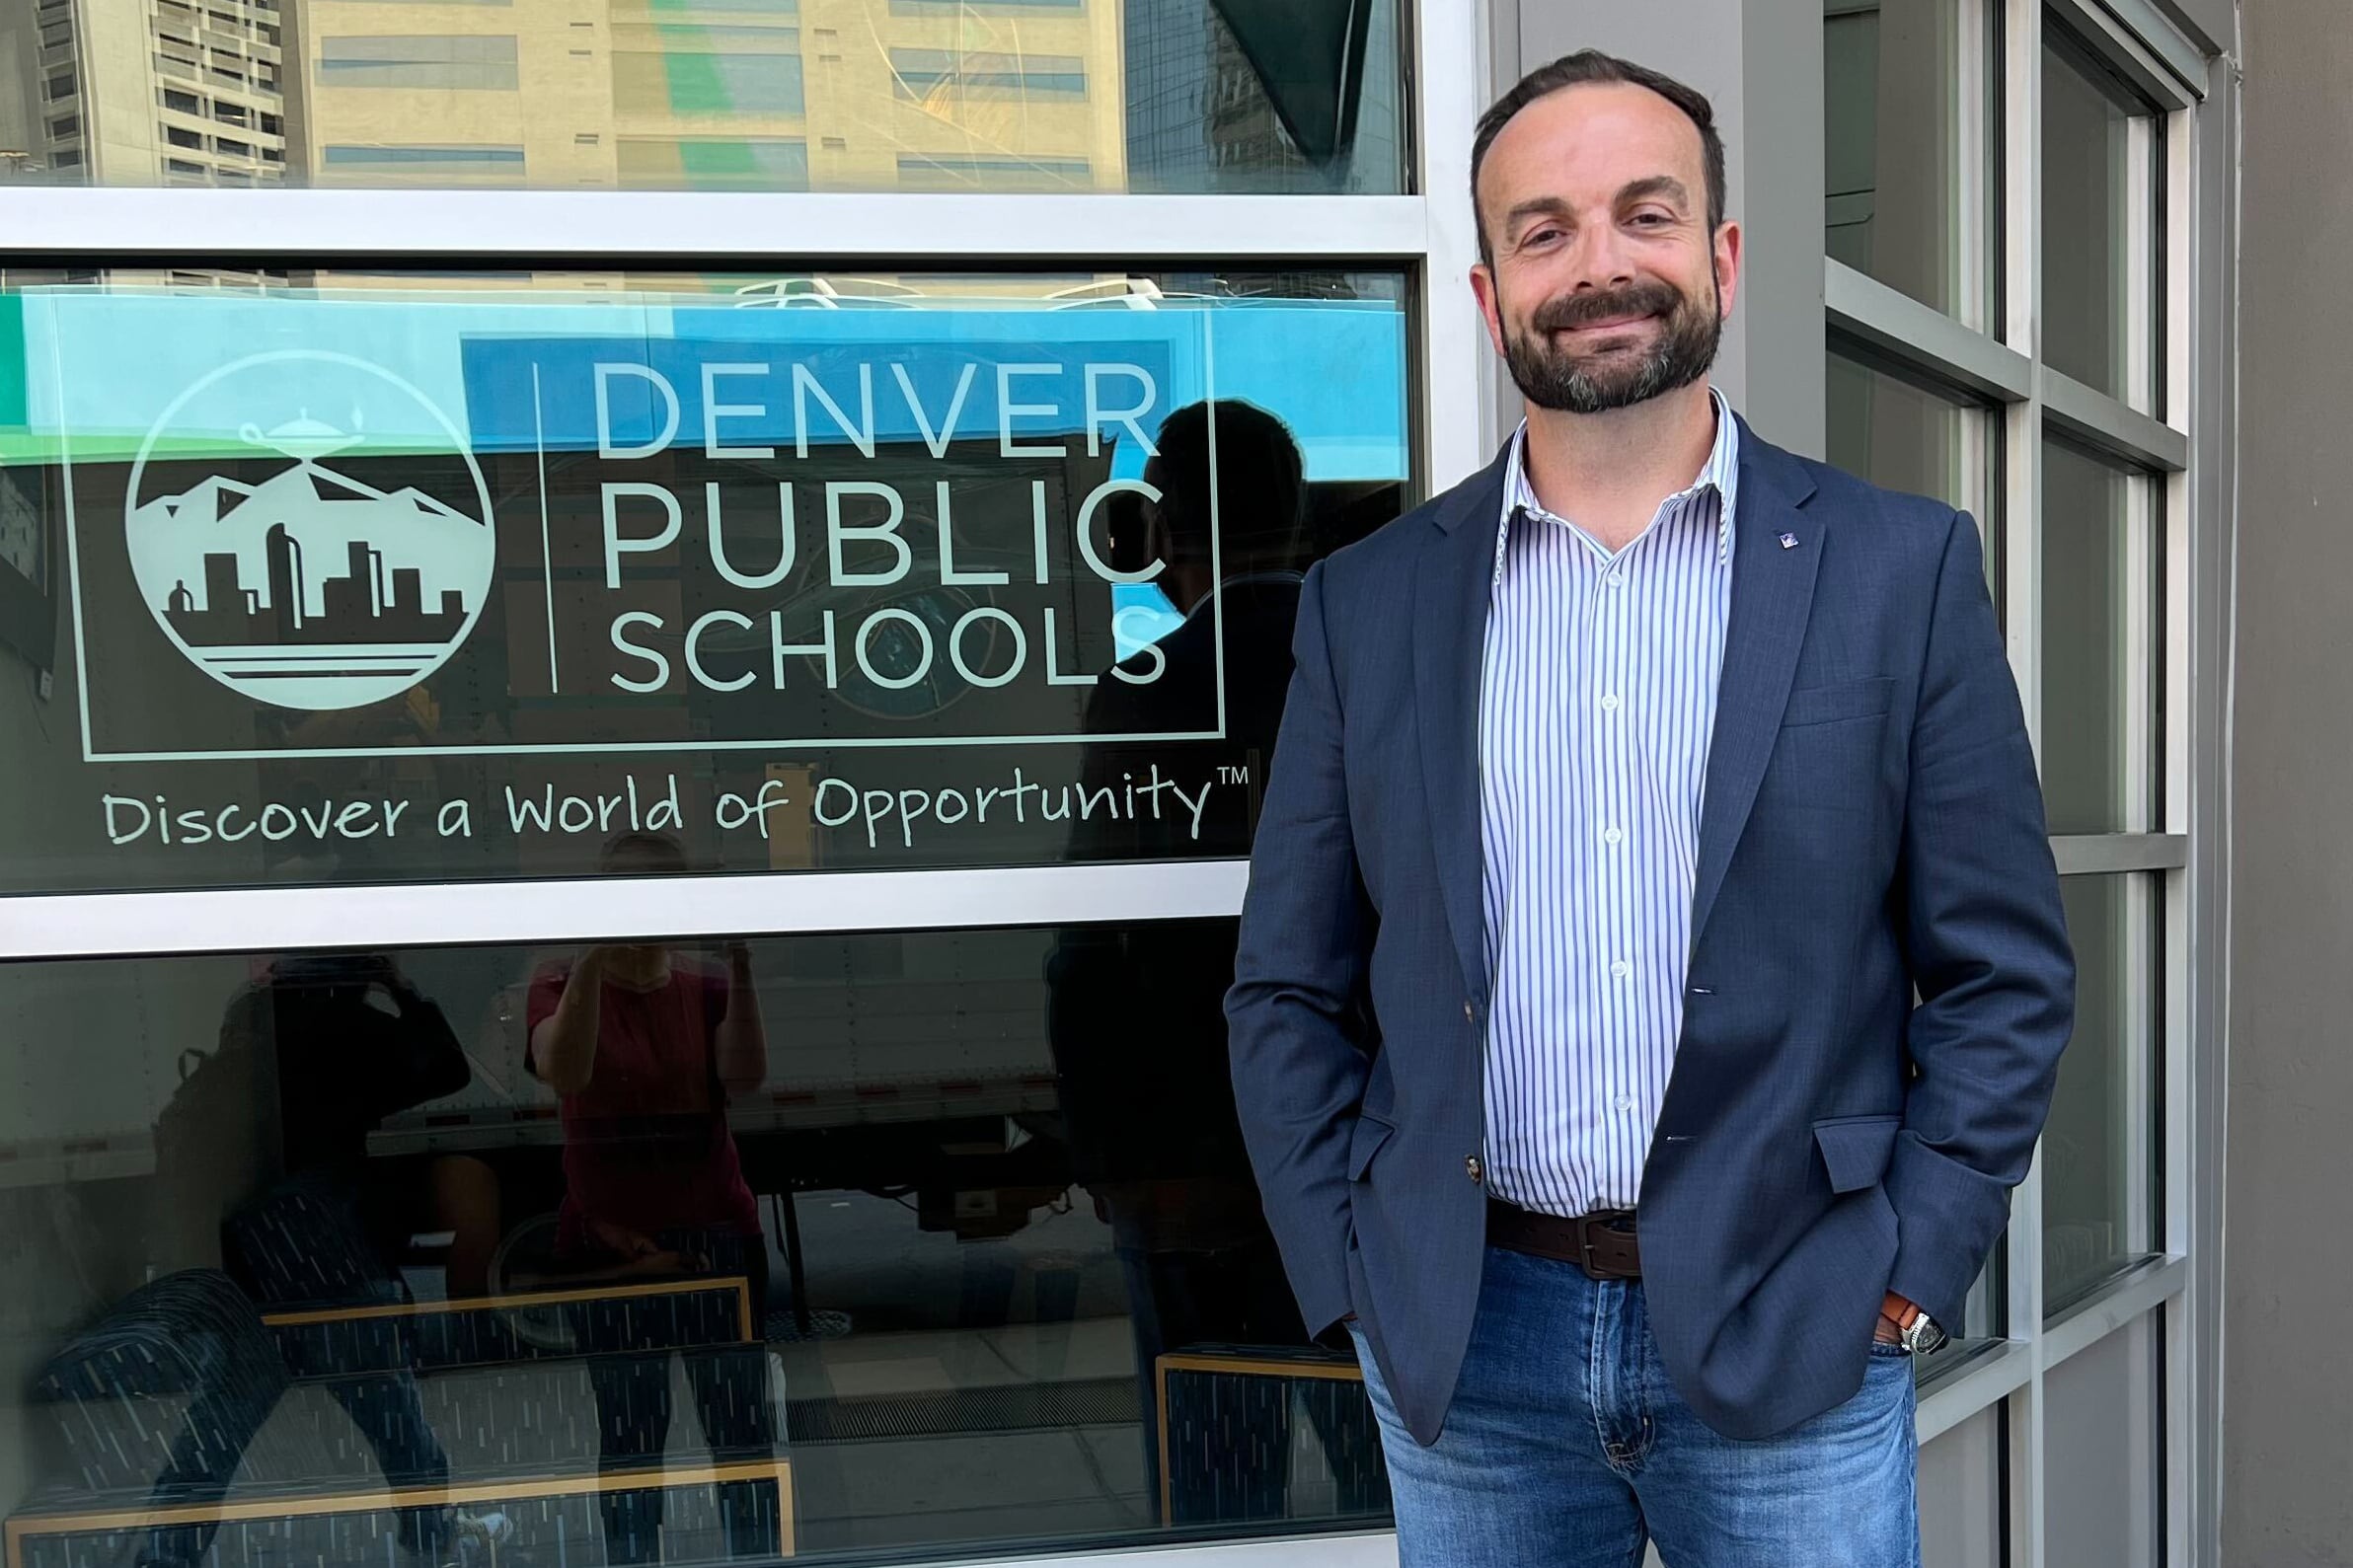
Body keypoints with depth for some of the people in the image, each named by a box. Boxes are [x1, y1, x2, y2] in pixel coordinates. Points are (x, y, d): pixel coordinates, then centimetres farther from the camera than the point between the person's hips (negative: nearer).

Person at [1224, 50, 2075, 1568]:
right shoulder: (1369, 601, 0)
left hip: (1794, 1345, -1)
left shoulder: (1901, 567, -2)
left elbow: (2006, 978, 0)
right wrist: (1353, 1280, -1)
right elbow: (1288, 993, 4)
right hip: (1464, 1349, 2)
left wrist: (1905, 1285, -5)